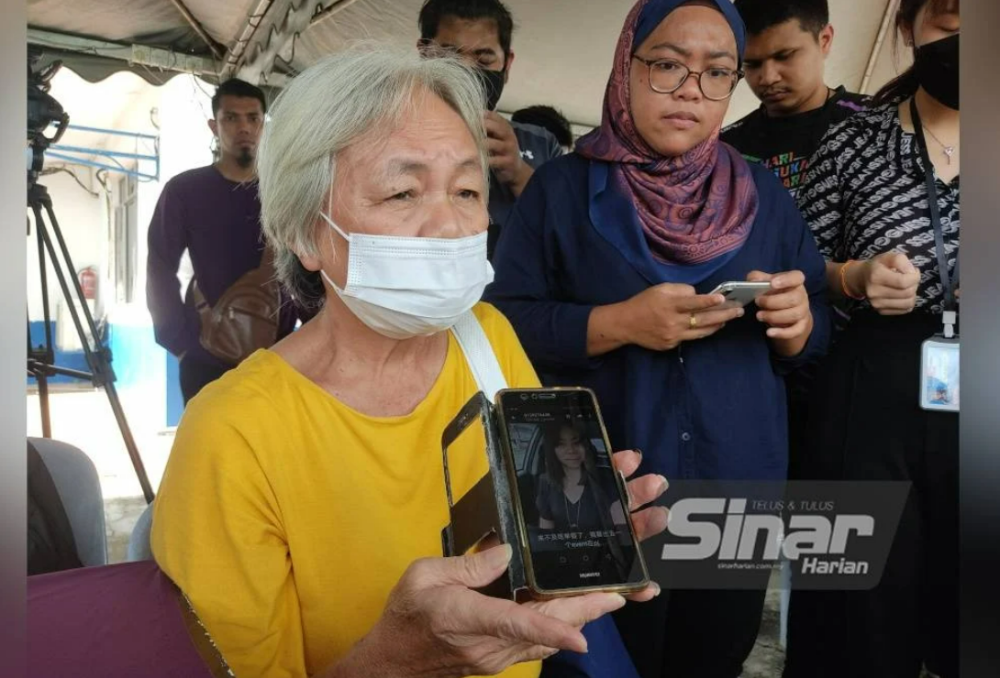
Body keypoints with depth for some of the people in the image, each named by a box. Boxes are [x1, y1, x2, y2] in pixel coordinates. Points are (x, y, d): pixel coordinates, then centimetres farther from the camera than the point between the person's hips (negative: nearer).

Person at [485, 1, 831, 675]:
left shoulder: (763, 195, 5)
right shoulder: (562, 188, -5)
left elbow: (818, 330, 7)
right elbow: (505, 326, -9)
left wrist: (796, 322, -16)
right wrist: (617, 323, -23)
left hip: (740, 493, 4)